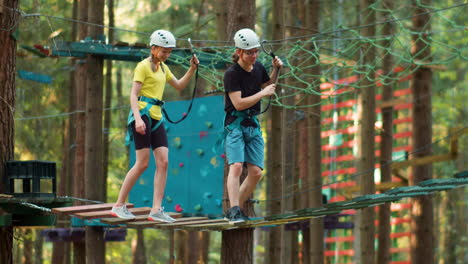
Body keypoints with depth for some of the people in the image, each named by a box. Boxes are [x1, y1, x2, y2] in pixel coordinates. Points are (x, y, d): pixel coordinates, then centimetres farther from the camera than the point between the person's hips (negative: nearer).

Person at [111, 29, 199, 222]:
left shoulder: (163, 68, 20)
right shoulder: (143, 66, -5)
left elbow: (179, 86, 30)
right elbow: (134, 94, -11)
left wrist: (192, 69, 15)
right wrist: (138, 118, -24)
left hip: (156, 118, 8)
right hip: (142, 114, -8)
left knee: (163, 162, -4)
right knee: (142, 163, -9)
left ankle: (156, 210, -7)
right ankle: (119, 205, 0)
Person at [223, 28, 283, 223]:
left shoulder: (258, 68, 9)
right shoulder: (232, 74, -13)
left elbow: (268, 87, 28)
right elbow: (239, 104, -19)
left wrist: (275, 71, 12)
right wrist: (262, 94, -15)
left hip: (253, 125, 7)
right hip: (235, 124, -7)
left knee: (256, 172, 0)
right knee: (236, 166, -22)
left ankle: (235, 210, 10)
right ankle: (234, 210, -27)